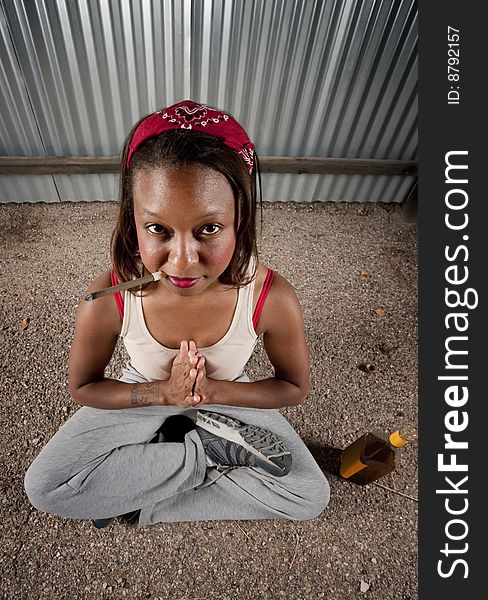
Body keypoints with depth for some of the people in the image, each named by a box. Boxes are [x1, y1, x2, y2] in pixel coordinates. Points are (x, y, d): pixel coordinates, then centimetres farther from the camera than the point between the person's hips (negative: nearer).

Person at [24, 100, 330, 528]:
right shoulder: (106, 301, -29)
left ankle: (136, 496, -1)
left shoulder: (273, 299, -31)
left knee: (311, 497, -9)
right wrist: (165, 391, -26)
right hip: (143, 397, 1)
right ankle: (212, 450, -6)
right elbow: (83, 388, -10)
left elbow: (295, 388, -13)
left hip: (229, 398, 1)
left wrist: (214, 391, -27)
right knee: (43, 487, -16)